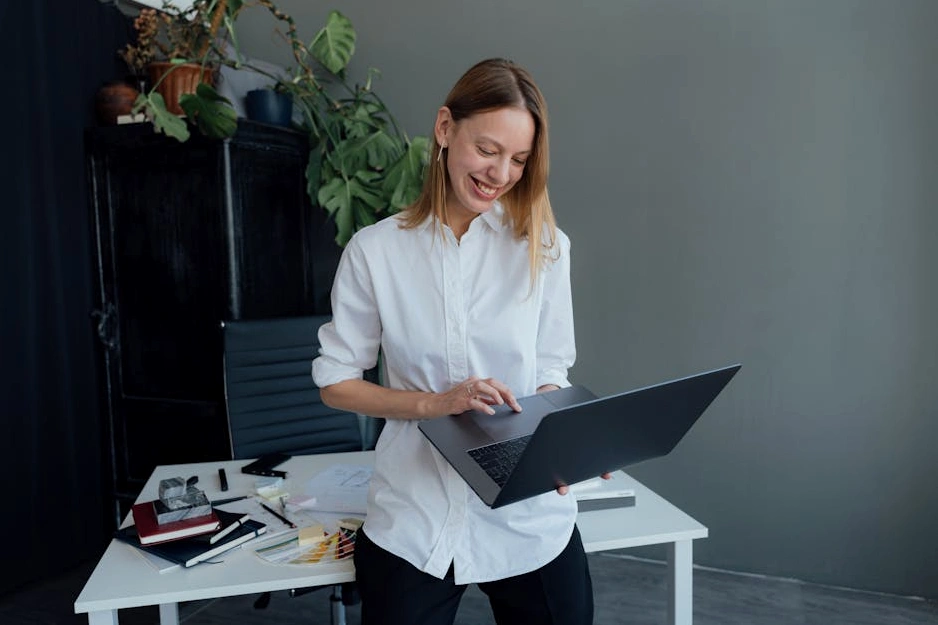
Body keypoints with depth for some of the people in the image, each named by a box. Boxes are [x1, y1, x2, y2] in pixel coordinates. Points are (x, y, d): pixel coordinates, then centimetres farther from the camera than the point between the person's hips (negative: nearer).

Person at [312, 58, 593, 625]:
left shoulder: (544, 247, -3)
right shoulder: (375, 250, -4)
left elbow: (550, 378, 1)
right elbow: (335, 382, -1)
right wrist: (434, 403, -16)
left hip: (530, 521, 1)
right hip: (414, 526, 0)